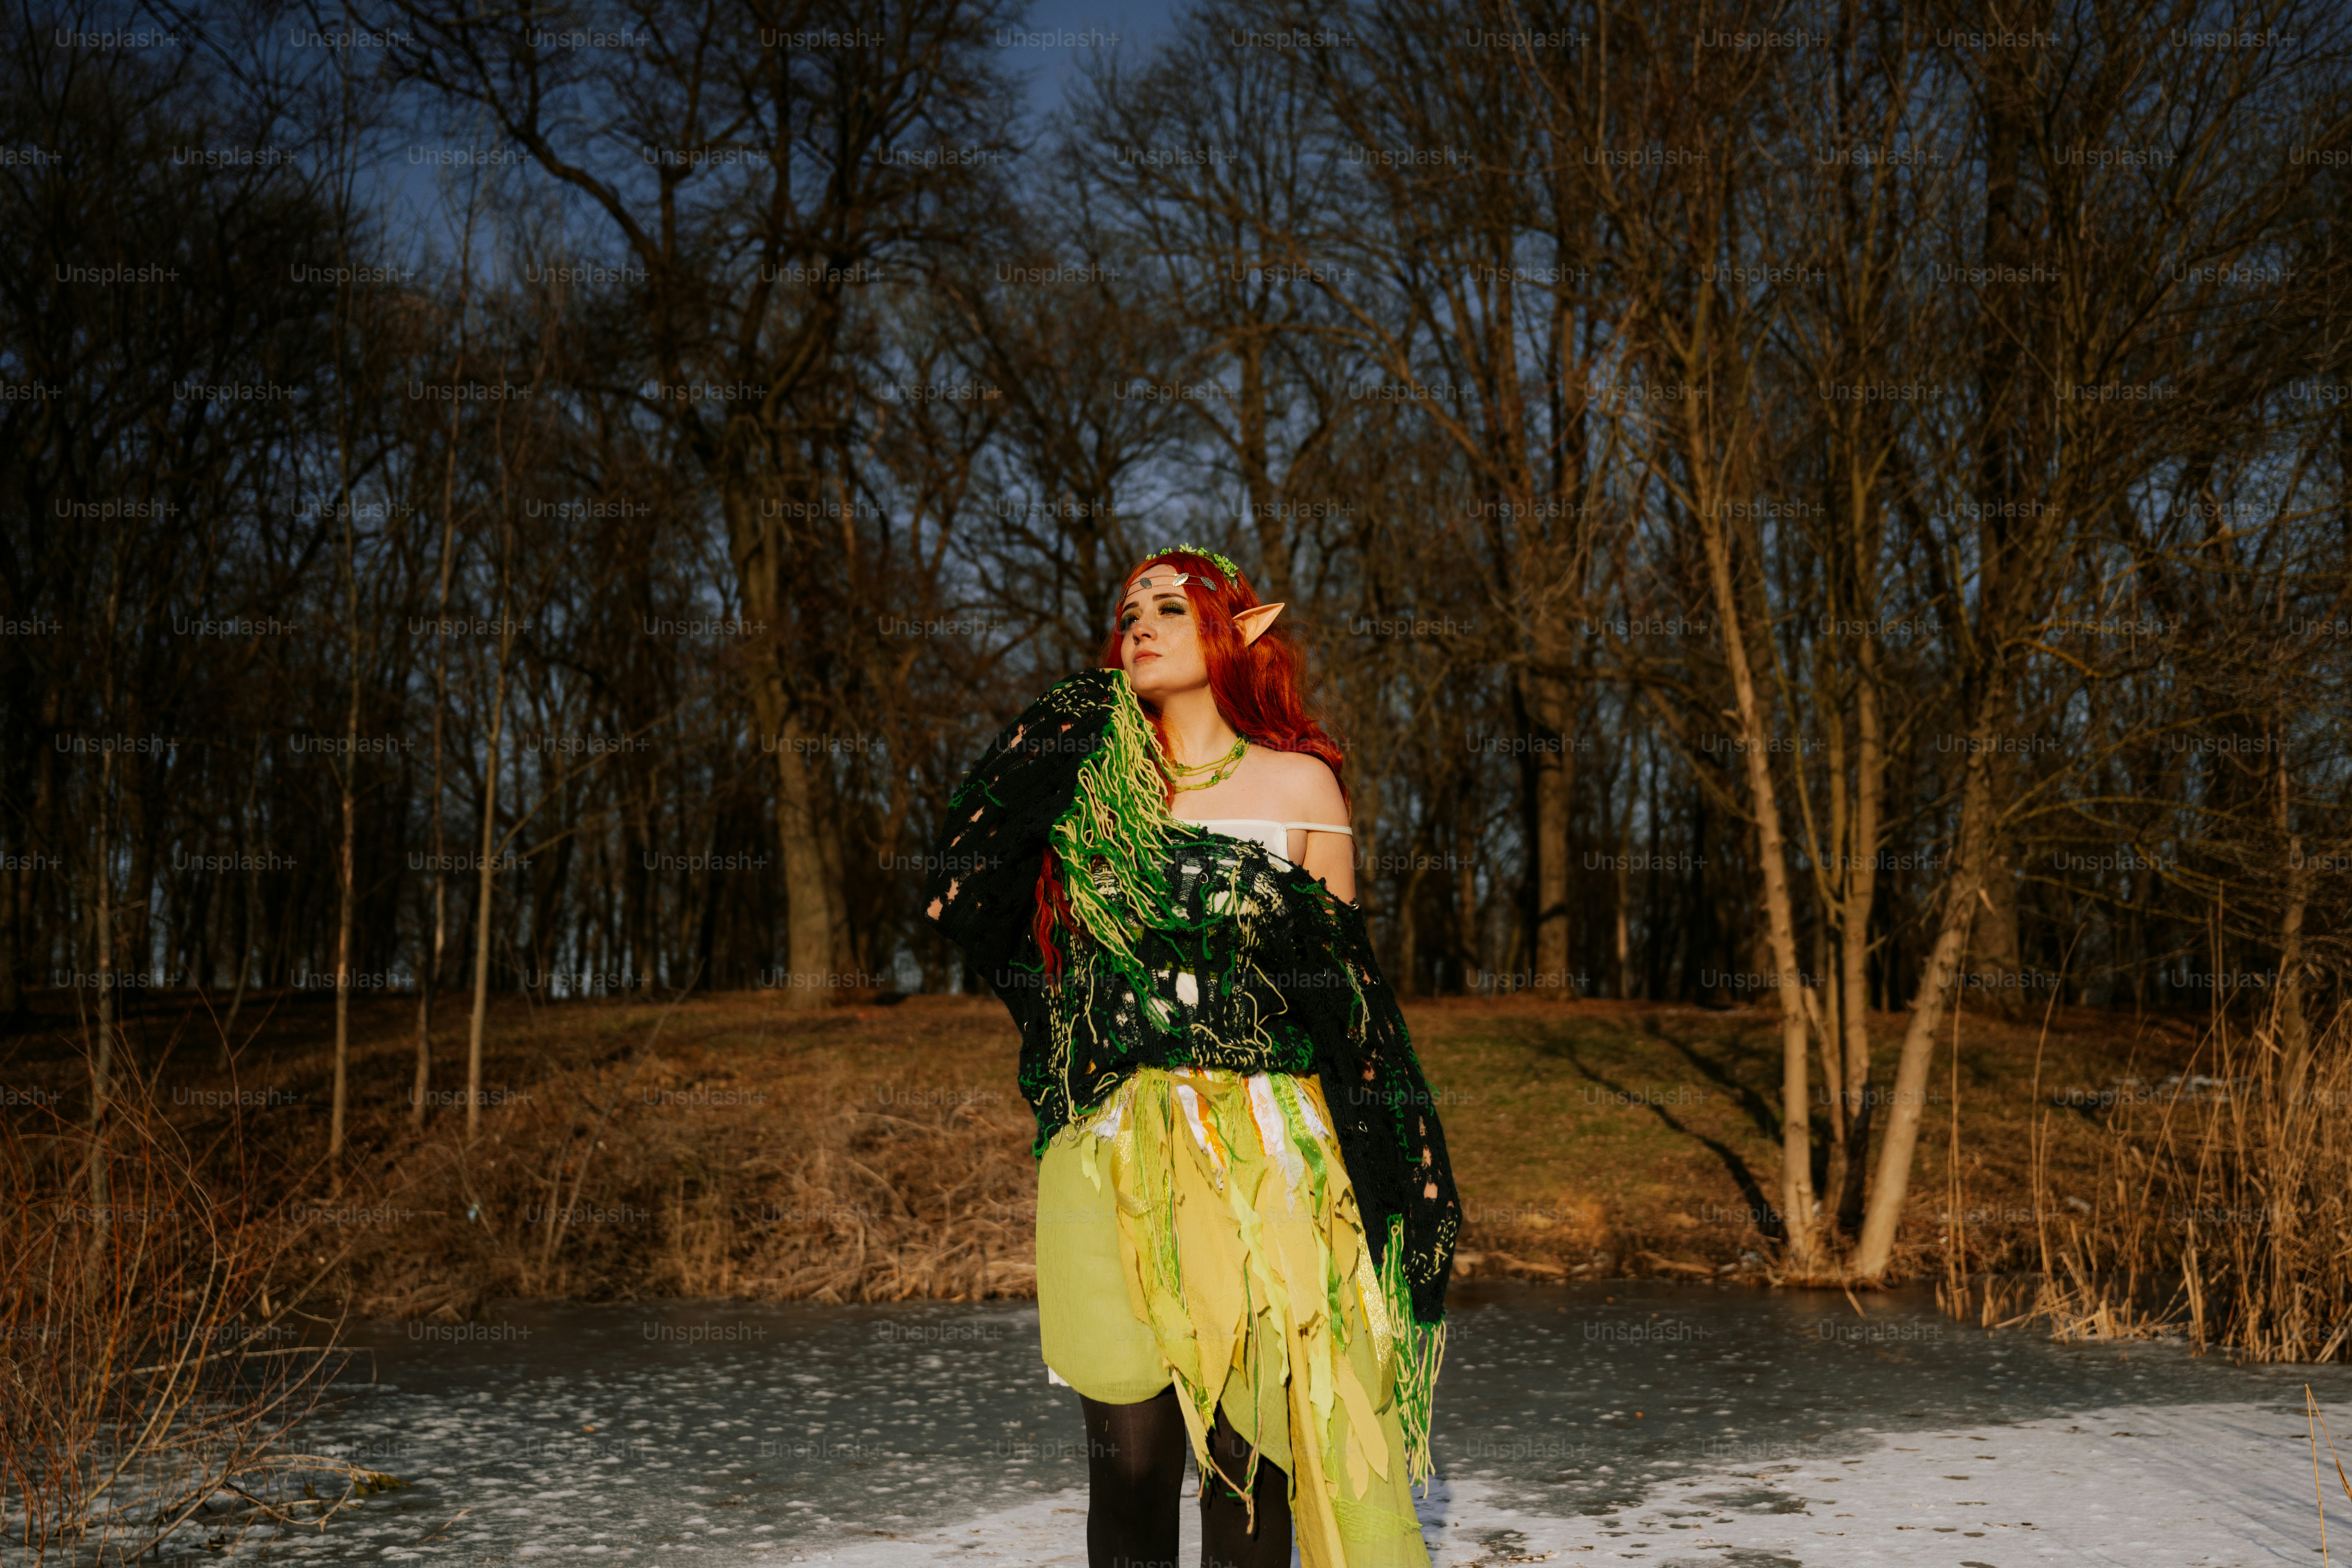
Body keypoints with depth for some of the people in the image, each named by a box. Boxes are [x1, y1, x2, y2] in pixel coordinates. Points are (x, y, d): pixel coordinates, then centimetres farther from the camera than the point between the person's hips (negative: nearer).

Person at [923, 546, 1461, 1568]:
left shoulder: (1300, 783, 8)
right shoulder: (1088, 781, 12)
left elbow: (1345, 984, 11)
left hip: (1264, 1156, -1)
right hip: (1115, 1150, 1)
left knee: (1249, 1445, 0)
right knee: (1129, 1451, -2)